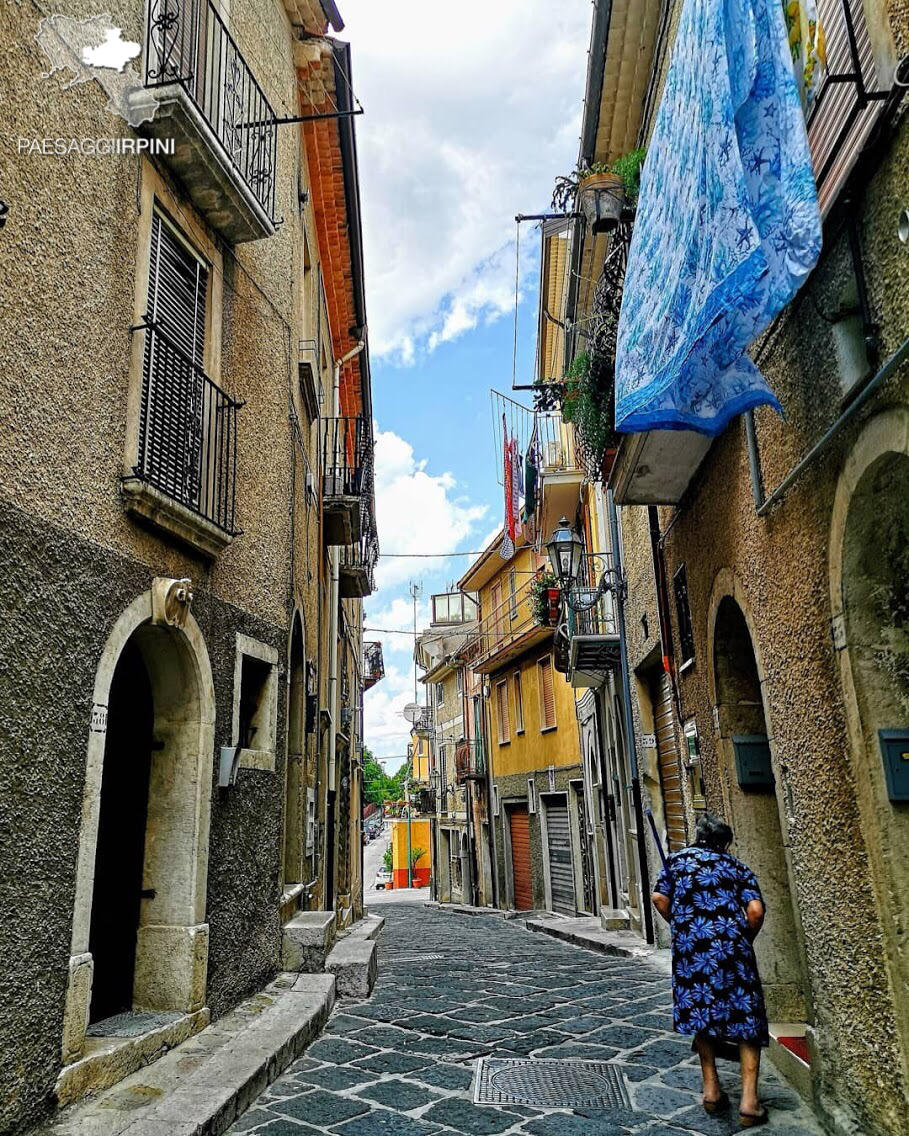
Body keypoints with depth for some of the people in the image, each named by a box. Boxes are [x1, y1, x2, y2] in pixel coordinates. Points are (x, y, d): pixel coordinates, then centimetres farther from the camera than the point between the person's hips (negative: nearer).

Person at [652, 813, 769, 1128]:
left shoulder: (677, 860, 15)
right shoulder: (738, 866, 15)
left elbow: (659, 898, 4)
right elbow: (756, 911, 1)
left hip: (690, 945, 1)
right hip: (731, 943, 0)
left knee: (700, 1011, 15)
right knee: (747, 1018, 8)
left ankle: (712, 1089, 20)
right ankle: (749, 1101, 1)